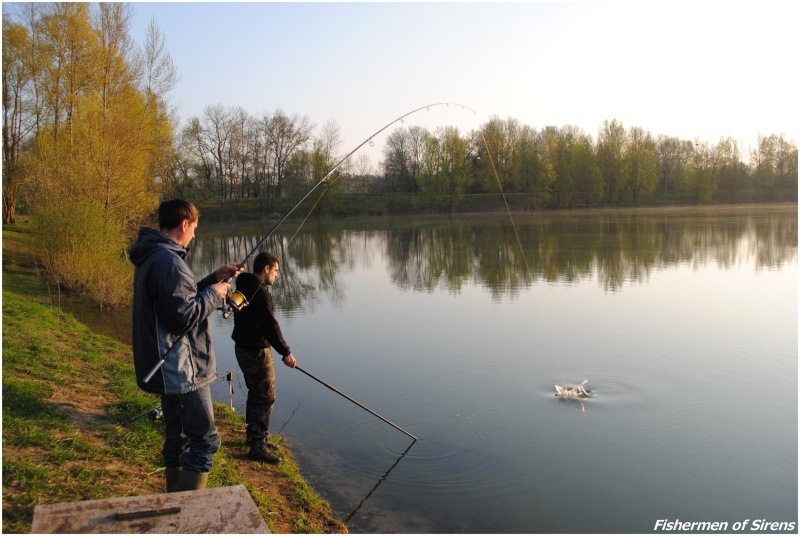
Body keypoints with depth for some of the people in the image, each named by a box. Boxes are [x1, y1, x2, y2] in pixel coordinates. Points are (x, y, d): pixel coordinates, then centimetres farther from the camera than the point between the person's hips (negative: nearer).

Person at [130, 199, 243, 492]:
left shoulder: (152, 257, 12)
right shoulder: (168, 261, -21)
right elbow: (182, 316, -25)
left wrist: (214, 279, 12)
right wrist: (213, 294, -11)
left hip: (169, 369, 11)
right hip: (182, 370, -11)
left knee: (178, 438, 19)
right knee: (204, 440, -3)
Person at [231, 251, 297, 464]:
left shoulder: (244, 287, 12)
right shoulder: (260, 292, -21)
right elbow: (269, 325, -26)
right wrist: (285, 352, -23)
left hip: (243, 348, 10)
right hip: (256, 352, -10)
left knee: (256, 394, 21)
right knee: (265, 397, -4)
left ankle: (253, 436, 33)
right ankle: (258, 446, 0)